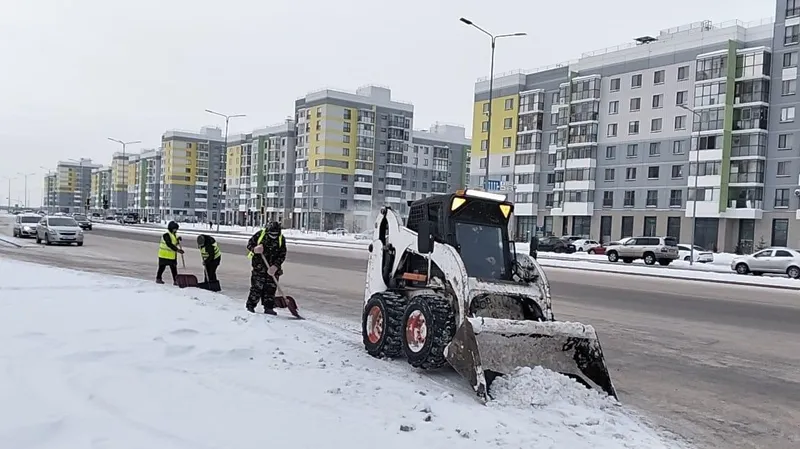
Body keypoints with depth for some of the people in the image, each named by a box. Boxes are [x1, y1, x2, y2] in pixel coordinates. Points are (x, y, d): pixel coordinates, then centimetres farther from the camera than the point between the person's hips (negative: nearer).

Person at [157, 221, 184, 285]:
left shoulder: (175, 235, 12)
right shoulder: (166, 235, -17)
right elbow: (169, 244, -27)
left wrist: (178, 240, -4)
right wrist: (177, 250, -30)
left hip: (172, 255, 8)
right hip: (164, 255, -8)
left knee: (174, 268, 5)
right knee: (162, 267, 6)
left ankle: (176, 280, 6)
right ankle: (158, 279, 21)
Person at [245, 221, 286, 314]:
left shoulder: (281, 239, -3)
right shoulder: (260, 234, -7)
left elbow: (282, 255, -3)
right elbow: (249, 244, 1)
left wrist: (275, 266, -16)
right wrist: (255, 249, -23)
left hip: (273, 268, 2)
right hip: (259, 266, -2)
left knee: (271, 288, 2)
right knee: (257, 287, -2)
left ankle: (268, 307, 10)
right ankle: (250, 306, 12)